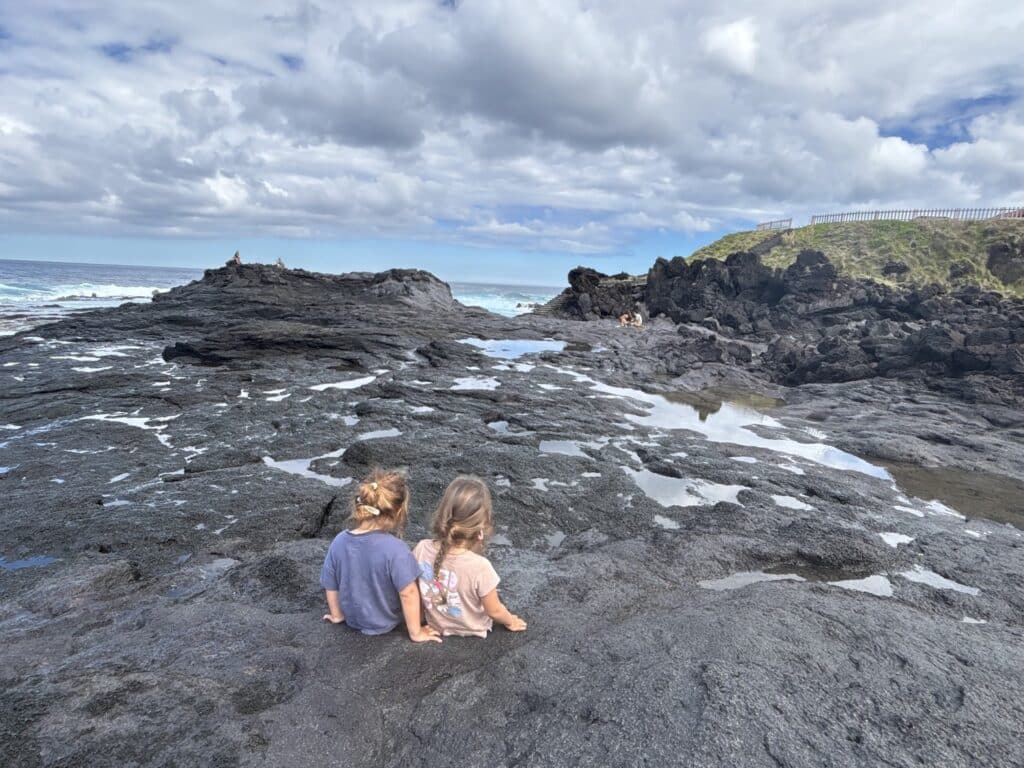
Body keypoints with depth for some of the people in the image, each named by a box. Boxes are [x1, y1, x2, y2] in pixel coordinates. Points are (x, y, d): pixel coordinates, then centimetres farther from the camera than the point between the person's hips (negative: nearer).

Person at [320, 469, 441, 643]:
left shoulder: (339, 541, -18)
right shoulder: (395, 549, -33)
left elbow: (331, 587, -5)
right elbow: (408, 594, -26)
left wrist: (337, 615, 12)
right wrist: (415, 633, -12)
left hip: (353, 620, 5)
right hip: (385, 623, -5)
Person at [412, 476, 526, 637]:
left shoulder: (422, 549, -26)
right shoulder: (479, 566, -37)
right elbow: (494, 611, -20)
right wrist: (511, 622, 3)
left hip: (436, 626, 3)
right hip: (473, 631, -3)